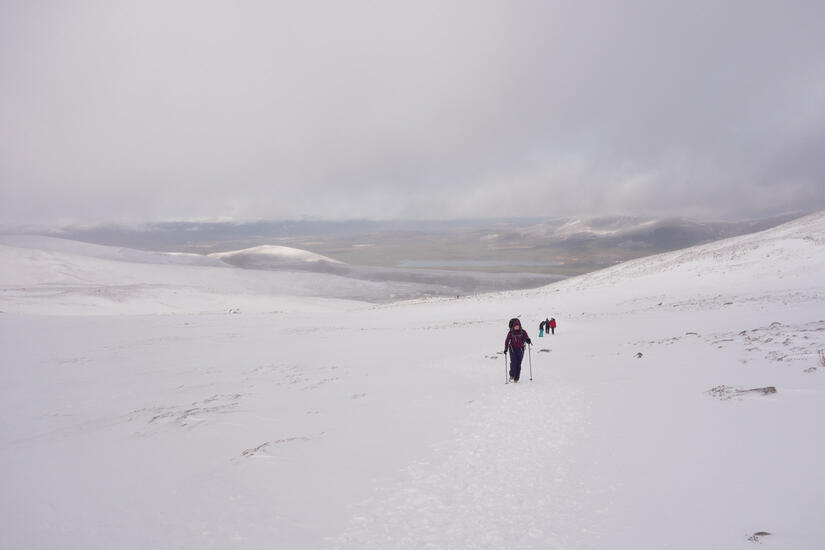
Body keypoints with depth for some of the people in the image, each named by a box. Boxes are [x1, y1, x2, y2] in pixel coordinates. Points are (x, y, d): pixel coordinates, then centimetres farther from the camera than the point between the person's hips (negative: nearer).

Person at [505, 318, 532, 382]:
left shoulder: (523, 332, 1)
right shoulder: (510, 333, -1)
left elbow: (526, 338, 2)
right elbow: (507, 341, 2)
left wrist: (528, 341, -22)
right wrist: (506, 349, -7)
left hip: (520, 349, 1)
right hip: (512, 349, -1)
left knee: (519, 364, 1)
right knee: (513, 362, -16)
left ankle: (516, 378, 8)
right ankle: (512, 376, -4)